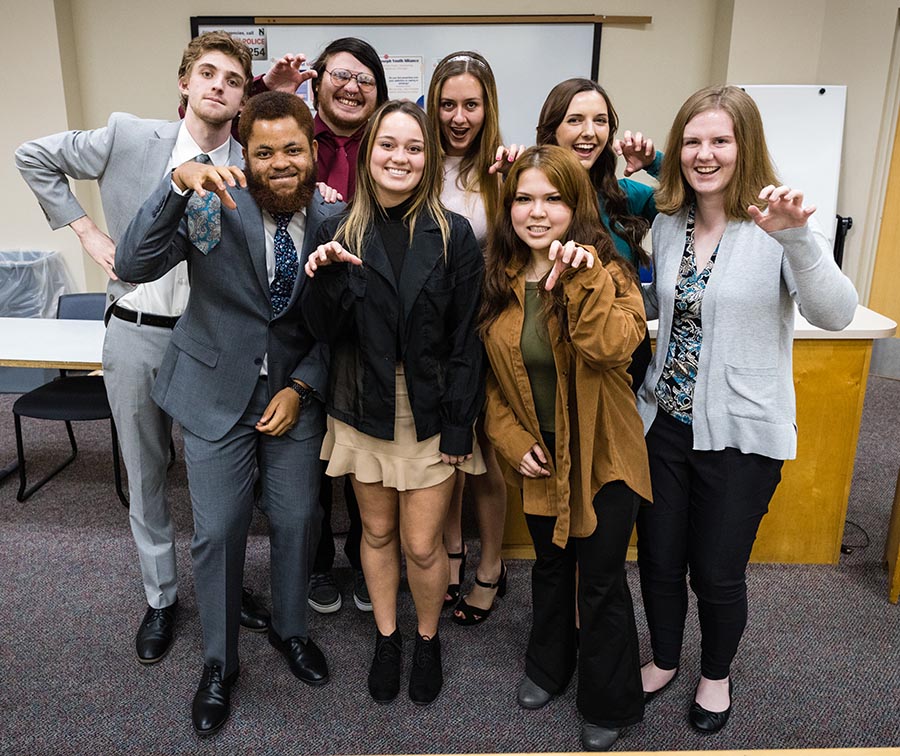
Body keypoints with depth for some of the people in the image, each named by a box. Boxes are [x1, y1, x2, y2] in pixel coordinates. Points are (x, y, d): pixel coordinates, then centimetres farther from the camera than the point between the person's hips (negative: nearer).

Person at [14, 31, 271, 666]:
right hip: (136, 333, 0)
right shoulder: (128, 138, -4)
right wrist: (85, 229, 1)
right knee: (146, 474, 13)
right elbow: (34, 157, 8)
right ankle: (161, 597, 33)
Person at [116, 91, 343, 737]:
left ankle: (290, 629, 40)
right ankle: (219, 663, 29)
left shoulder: (333, 220, -7)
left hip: (296, 389, 2)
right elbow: (134, 265, -24)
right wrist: (179, 182, -35)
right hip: (218, 390, -2)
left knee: (297, 521, 11)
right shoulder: (214, 203, -13)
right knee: (218, 532, 5)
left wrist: (302, 387, -9)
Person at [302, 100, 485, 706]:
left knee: (421, 545, 5)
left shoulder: (454, 235, -7)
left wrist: (458, 427, -9)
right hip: (365, 408, 2)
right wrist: (327, 276, -22)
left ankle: (428, 638, 34)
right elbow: (327, 332, -4)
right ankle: (387, 636, 40)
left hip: (431, 413, -2)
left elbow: (466, 340, -7)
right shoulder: (340, 231, -2)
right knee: (378, 531, 16)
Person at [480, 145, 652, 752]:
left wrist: (585, 276, -39)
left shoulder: (607, 272, -14)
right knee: (551, 565, 24)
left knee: (601, 580, 10)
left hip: (602, 455, -3)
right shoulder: (497, 280, -3)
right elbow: (490, 375, 3)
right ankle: (549, 667, 49)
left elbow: (614, 347, -33)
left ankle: (610, 706, 35)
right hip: (538, 455, 4)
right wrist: (513, 440, -7)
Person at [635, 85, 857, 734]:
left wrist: (796, 237, -41)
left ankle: (716, 673, 42)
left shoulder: (777, 225, -13)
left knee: (717, 573, 12)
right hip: (665, 420, 4)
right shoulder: (668, 223, 3)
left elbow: (835, 314, -25)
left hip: (740, 433, -4)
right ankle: (664, 660, 43)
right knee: (658, 558, 16)